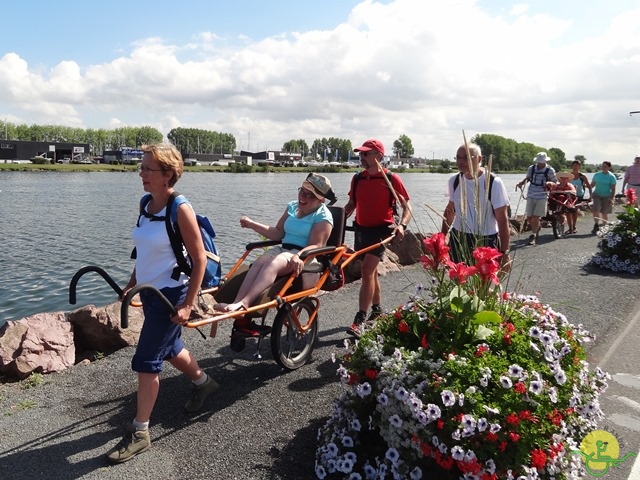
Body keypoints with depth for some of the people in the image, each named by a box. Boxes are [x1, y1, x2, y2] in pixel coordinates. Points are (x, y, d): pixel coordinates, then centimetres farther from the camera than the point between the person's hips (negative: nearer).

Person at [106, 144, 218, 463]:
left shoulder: (180, 209, -19)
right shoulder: (147, 204, 3)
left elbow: (199, 259, -17)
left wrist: (188, 304, -18)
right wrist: (131, 284, 15)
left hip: (170, 294, -8)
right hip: (149, 292, 8)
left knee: (146, 361, -3)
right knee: (169, 349, 23)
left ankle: (139, 433, 13)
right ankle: (203, 382, 49)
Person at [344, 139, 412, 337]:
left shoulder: (391, 179, -7)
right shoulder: (357, 178, 7)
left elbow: (407, 207, -4)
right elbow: (351, 204, 18)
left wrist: (401, 225, -21)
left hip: (381, 230, -6)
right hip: (361, 229, 6)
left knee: (367, 270, -17)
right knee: (371, 271, 16)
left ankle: (360, 321, -16)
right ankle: (377, 310, 33)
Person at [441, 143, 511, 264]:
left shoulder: (493, 183, -13)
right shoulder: (454, 181, 2)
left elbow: (502, 219, -12)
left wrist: (504, 252, -14)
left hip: (485, 241, -4)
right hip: (457, 239, 5)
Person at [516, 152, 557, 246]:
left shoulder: (550, 170, -6)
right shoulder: (531, 168, 2)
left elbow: (555, 183, 1)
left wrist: (550, 183, -21)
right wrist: (521, 183, -2)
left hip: (542, 197, -3)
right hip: (531, 196, 3)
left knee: (536, 217, -9)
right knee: (529, 218, 6)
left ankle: (533, 235, 5)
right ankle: (537, 228, 37)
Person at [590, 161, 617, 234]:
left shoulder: (612, 176, -5)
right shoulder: (597, 174, 4)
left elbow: (613, 189, -6)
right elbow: (592, 185, 11)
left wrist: (612, 198, -12)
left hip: (607, 196, -2)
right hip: (597, 195, 2)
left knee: (604, 212, 4)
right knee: (595, 210, -14)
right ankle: (596, 226, -2)